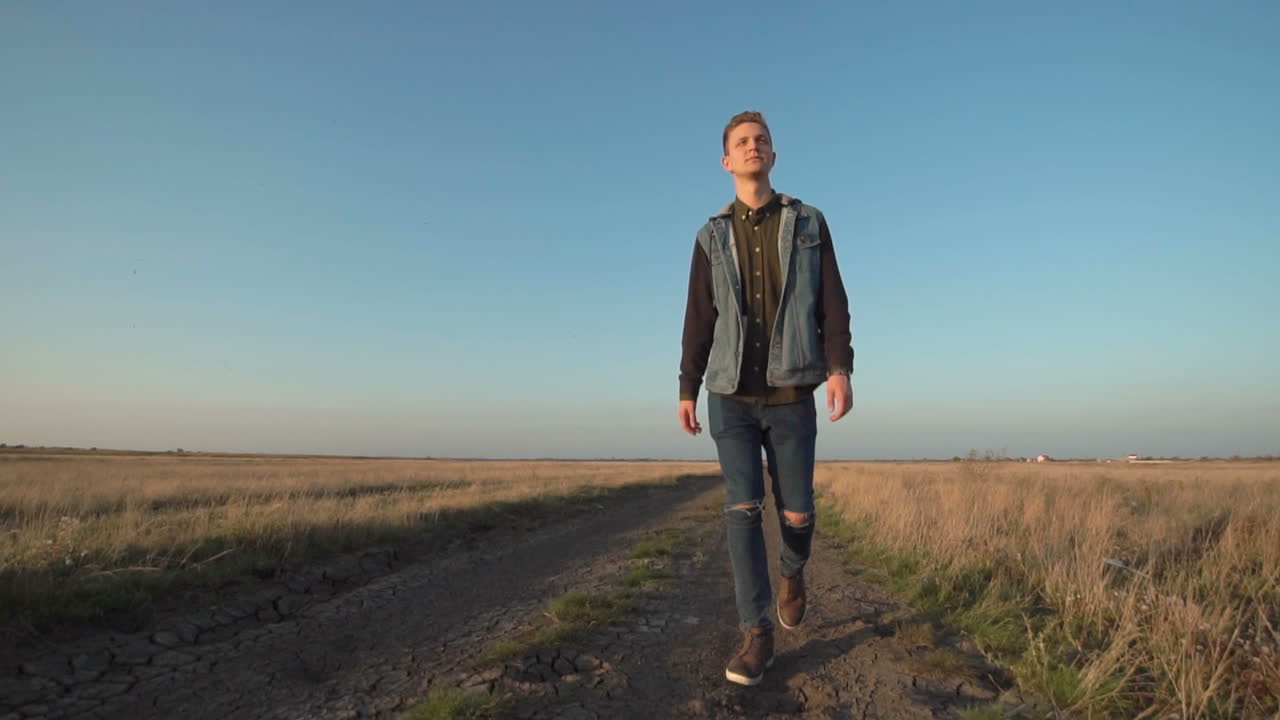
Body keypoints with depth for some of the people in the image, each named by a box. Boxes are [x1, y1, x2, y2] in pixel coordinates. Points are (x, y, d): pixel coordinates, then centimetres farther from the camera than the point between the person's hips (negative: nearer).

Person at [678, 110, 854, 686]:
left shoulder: (808, 224, 8)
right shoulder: (713, 236, 10)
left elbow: (832, 302, 1)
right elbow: (699, 318, 9)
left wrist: (840, 367, -14)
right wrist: (687, 388, 3)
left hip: (791, 395, 0)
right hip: (730, 396, 1)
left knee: (796, 512, 4)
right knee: (742, 509, -8)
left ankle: (792, 571, 39)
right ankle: (757, 635, 0)